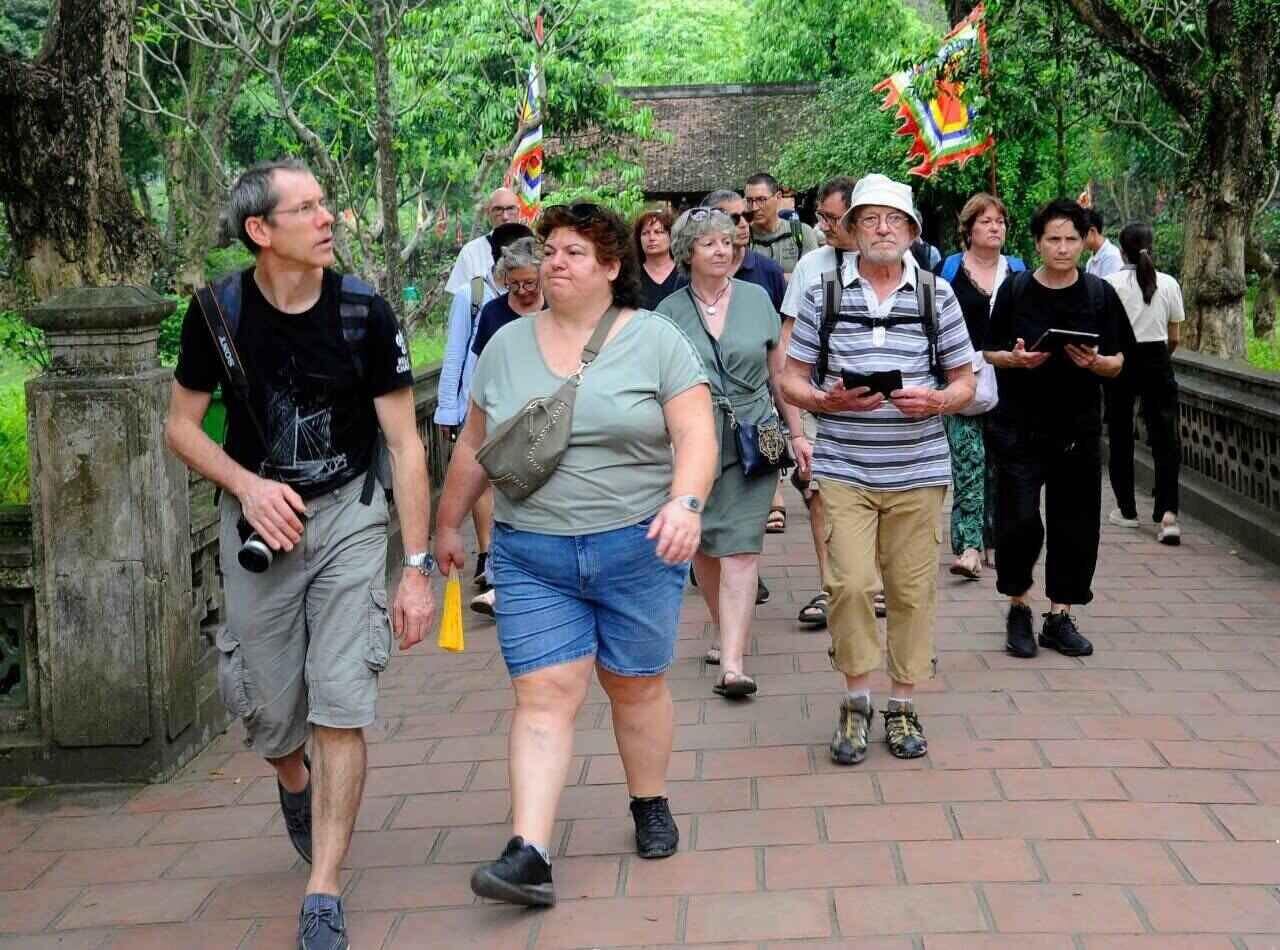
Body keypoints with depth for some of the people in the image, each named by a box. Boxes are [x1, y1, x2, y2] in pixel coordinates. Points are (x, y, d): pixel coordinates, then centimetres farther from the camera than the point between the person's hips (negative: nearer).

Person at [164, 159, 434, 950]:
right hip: (258, 518, 1)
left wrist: (418, 566, -11)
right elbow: (182, 425, 3)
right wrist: (247, 485, -16)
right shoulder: (219, 311, -8)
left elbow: (406, 443, -8)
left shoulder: (365, 314, -11)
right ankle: (296, 786, 45)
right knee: (269, 711, 8)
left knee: (341, 708, -8)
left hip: (348, 514, -1)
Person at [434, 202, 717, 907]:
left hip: (638, 549, -1)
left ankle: (650, 806, 32)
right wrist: (449, 524, 19)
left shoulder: (656, 340, -2)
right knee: (544, 695, -5)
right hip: (531, 557, 2)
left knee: (637, 686, 10)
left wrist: (687, 503, -25)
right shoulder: (506, 345, 8)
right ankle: (528, 854, -9)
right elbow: (474, 445, 16)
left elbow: (696, 435, -9)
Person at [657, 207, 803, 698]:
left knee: (740, 548, -10)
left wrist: (797, 433, 8)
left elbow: (779, 371, 10)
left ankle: (732, 663, -15)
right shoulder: (669, 311, 3)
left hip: (752, 441, -1)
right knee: (703, 545, 12)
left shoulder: (756, 299, 5)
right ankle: (728, 634, 34)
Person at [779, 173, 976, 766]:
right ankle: (856, 700, 10)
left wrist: (936, 401, -11)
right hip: (843, 470, -1)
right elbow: (791, 382, 6)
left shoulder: (937, 296, 8)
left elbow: (964, 383, 11)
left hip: (918, 471, 1)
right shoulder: (823, 295, 5)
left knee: (912, 589, 4)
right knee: (850, 584, -10)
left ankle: (902, 704, 19)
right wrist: (830, 400, -15)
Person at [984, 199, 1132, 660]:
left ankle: (1060, 617, 19)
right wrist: (1016, 359, -15)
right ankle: (1018, 607, 13)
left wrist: (1095, 362, -16)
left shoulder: (1100, 294, 2)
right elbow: (990, 354, 5)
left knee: (1074, 525, 5)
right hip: (1020, 426, -2)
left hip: (1078, 428, 2)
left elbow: (1118, 363, 5)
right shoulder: (1015, 290, -1)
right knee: (1019, 521, -9)